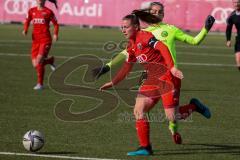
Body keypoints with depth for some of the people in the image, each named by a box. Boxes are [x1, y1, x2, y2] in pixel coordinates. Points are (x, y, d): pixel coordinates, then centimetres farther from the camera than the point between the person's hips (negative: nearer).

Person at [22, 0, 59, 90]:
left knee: (39, 61, -19)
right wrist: (25, 30, 0)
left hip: (45, 40, -5)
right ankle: (50, 60, 31)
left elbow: (56, 24, 5)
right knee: (35, 64, 0)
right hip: (35, 40, 5)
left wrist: (55, 34, -11)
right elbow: (27, 21, 20)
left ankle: (40, 84, -5)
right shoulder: (31, 11, 8)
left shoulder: (48, 12, -2)